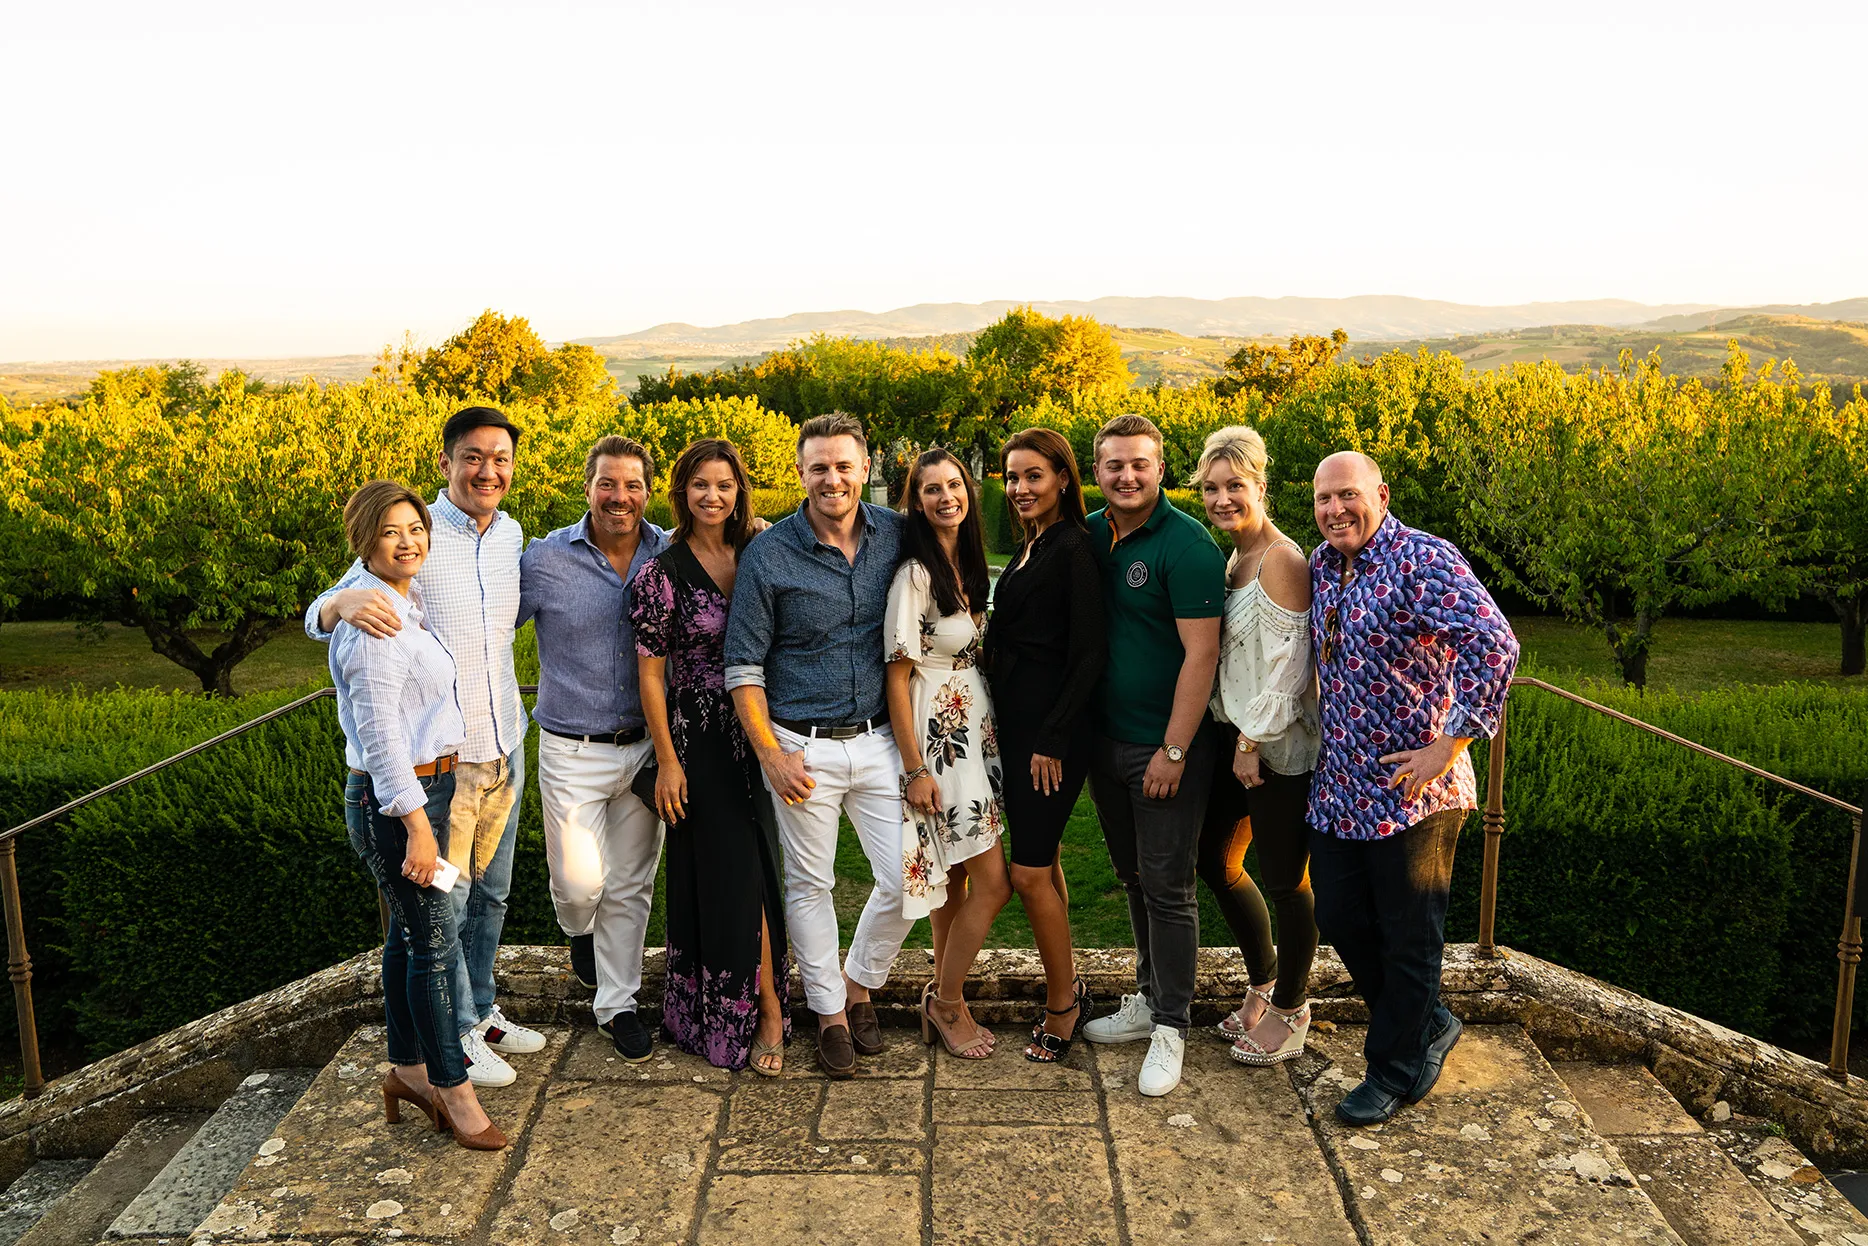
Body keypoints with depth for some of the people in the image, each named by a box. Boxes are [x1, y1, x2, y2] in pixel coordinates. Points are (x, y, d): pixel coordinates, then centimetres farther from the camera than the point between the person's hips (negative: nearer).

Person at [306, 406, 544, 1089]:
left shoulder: (511, 534, 5)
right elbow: (317, 617, -20)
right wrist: (345, 602, -41)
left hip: (505, 747, 6)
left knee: (490, 893, 20)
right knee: (444, 901, 6)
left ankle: (482, 1010, 37)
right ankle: (456, 1035, 23)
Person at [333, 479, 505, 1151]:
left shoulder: (406, 605, 11)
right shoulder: (375, 622, -20)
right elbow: (379, 732, -23)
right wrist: (417, 826, -22)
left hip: (424, 789, 10)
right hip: (393, 800, -10)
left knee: (408, 932, 17)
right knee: (435, 942, -1)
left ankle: (407, 1069, 30)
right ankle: (453, 1088, 12)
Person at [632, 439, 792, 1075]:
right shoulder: (662, 573, -9)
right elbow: (651, 673, -7)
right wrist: (667, 762, -8)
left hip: (759, 735, 4)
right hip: (700, 742, -4)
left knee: (760, 872, 9)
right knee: (733, 874, 1)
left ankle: (760, 1010, 23)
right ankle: (768, 1011, 16)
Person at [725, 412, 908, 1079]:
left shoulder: (897, 536, 0)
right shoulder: (768, 554, -8)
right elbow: (743, 666, -4)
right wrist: (771, 756, -11)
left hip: (879, 741, 3)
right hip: (804, 748, -2)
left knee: (906, 879, 3)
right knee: (809, 886, 9)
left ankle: (859, 982, 30)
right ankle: (830, 1012, 29)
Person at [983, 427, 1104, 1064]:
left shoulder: (1074, 549, -13)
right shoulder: (1029, 548, 14)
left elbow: (1089, 654, -17)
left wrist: (1053, 741, -18)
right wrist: (1000, 721, 13)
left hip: (1053, 729, -9)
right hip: (1017, 724, 9)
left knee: (1030, 873, -4)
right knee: (1042, 861, 14)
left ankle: (1063, 1003, 13)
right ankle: (1066, 989, 27)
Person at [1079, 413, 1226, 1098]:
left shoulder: (1186, 545, -15)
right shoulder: (1090, 535, 6)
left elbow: (1201, 653, -17)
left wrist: (1174, 751, -18)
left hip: (1166, 747, -7)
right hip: (1105, 740, 7)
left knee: (1167, 886, 1)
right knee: (1133, 877, 18)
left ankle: (1171, 1027, 14)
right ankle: (1149, 997, 33)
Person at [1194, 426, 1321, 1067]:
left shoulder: (1282, 560, -16)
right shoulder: (1235, 559, 11)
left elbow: (1284, 663, -19)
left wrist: (1253, 742, -16)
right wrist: (1235, 739, 12)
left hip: (1280, 746, -9)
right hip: (1236, 734, 9)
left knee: (1283, 877, 4)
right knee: (1215, 858, 16)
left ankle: (1290, 1010, 22)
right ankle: (1263, 983, 35)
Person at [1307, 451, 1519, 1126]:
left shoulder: (1424, 559, -16)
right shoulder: (1321, 566, 8)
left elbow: (1495, 646, -27)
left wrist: (1448, 747, -25)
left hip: (1412, 791, -8)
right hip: (1338, 787, 8)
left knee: (1408, 938, 7)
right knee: (1340, 919, 15)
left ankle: (1396, 1072, 25)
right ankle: (1428, 1025, 37)